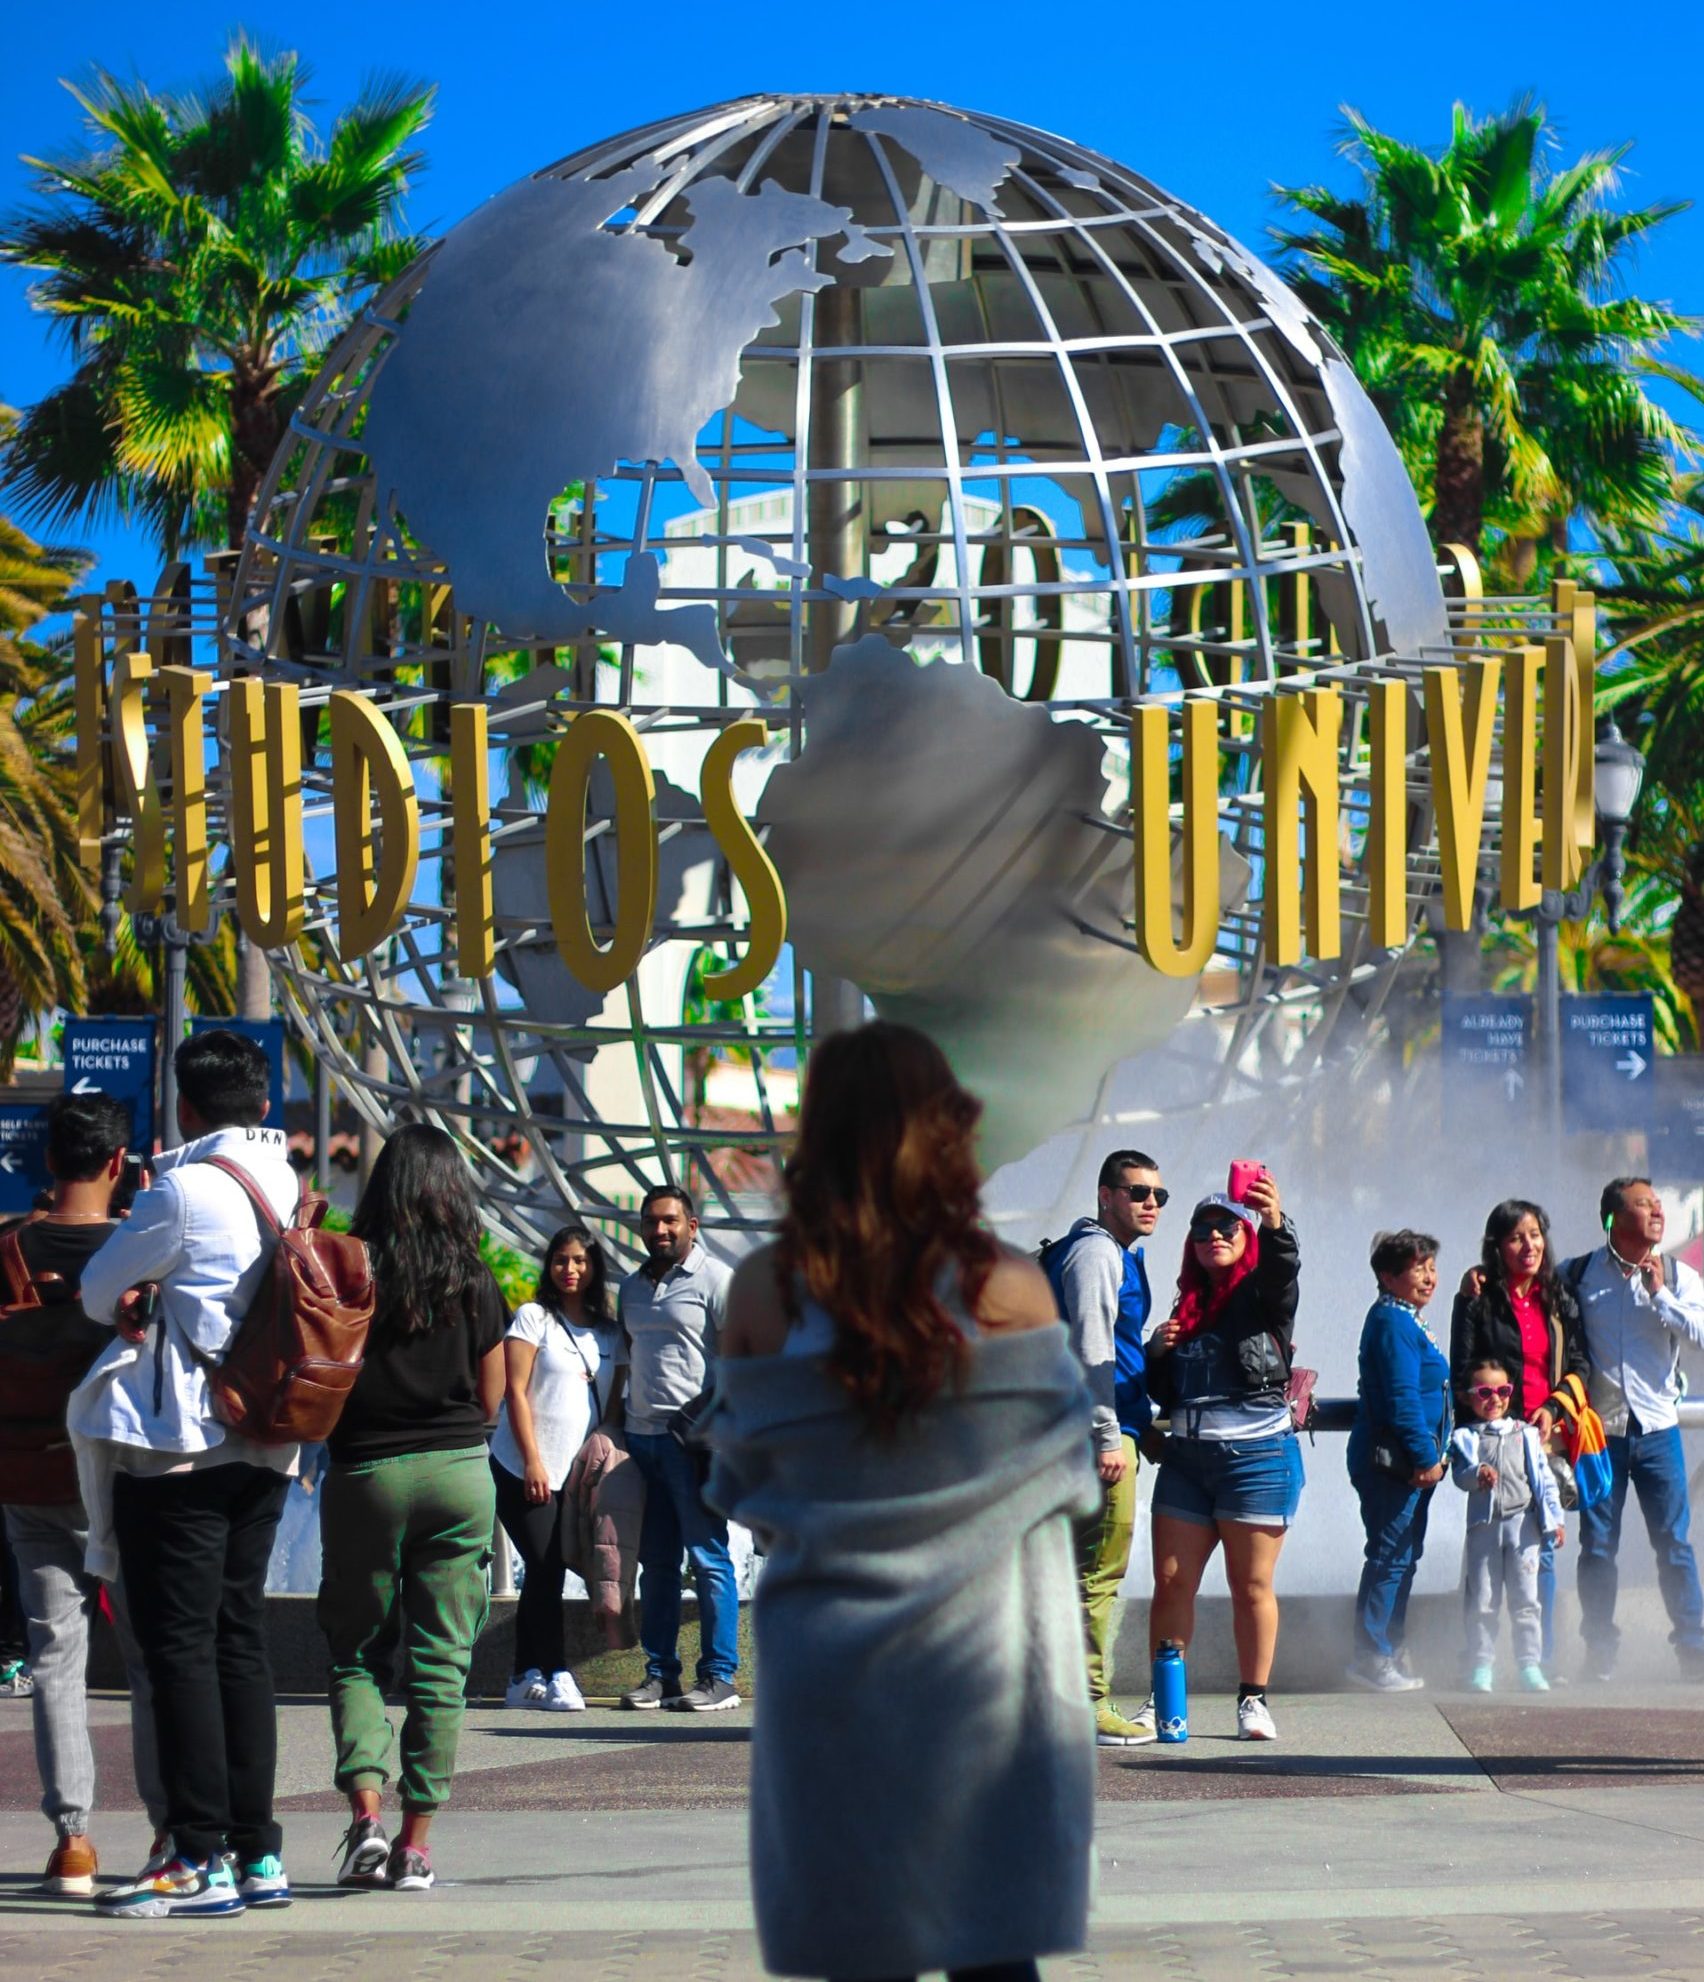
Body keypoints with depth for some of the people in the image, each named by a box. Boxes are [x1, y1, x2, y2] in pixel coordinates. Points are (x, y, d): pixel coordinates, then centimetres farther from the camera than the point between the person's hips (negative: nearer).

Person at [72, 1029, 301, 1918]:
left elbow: (98, 1292, -3)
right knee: (239, 1643, 11)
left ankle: (200, 1859, -7)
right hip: (263, 1446, 7)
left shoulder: (186, 1190, -14)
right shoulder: (289, 1188, 8)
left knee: (179, 1646, -5)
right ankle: (257, 1852, 11)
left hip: (179, 1445, -7)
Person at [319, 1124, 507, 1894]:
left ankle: (365, 1809, -9)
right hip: (459, 1476, 1)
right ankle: (417, 1842, 4)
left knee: (356, 1653, 10)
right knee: (439, 1662, 5)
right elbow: (490, 1400, 5)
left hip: (364, 1475, -1)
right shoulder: (474, 1283, -2)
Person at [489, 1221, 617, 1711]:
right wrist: (532, 1460, -14)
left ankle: (525, 1679, 8)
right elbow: (516, 1391, -8)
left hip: (573, 1473, 5)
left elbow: (611, 1400, 15)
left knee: (547, 1574, 4)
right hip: (523, 1469, -5)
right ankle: (556, 1675, -8)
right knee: (545, 1571, -10)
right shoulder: (534, 1318, -2)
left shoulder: (606, 1331, 13)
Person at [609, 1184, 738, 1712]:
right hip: (641, 1436, 7)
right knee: (655, 1561, 7)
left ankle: (719, 1675, -5)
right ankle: (660, 1673, 10)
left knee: (708, 1558, -6)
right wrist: (612, 1428, 15)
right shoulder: (632, 1287, 19)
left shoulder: (714, 1280, -2)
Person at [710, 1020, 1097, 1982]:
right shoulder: (1010, 1288, -10)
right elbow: (1069, 1468, 2)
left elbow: (738, 1479, 4)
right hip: (982, 1664, -1)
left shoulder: (764, 1293, -7)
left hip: (828, 1665, 1)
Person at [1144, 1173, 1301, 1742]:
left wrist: (1275, 1221, -46)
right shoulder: (1188, 1306, 16)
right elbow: (1163, 1391, 23)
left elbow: (1282, 1266, -25)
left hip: (1257, 1455, -5)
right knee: (1171, 1582, 0)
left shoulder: (1262, 1296, 0)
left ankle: (1254, 1700, 8)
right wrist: (1157, 1350, 1)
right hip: (1186, 1457, 5)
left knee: (1252, 1585, 0)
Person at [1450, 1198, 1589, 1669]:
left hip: (1548, 1435, 3)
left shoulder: (1560, 1299, 11)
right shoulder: (1480, 1300, 0)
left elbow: (1579, 1365, 11)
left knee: (1542, 1549, 3)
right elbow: (1461, 1374, 0)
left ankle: (1543, 1659, 7)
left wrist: (1553, 1409, -3)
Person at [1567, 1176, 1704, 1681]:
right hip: (1600, 1430, 0)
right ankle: (1600, 1654, 11)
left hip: (1657, 1430, 0)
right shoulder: (1578, 1275, 2)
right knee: (1597, 1546, 3)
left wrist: (1659, 1294, -12)